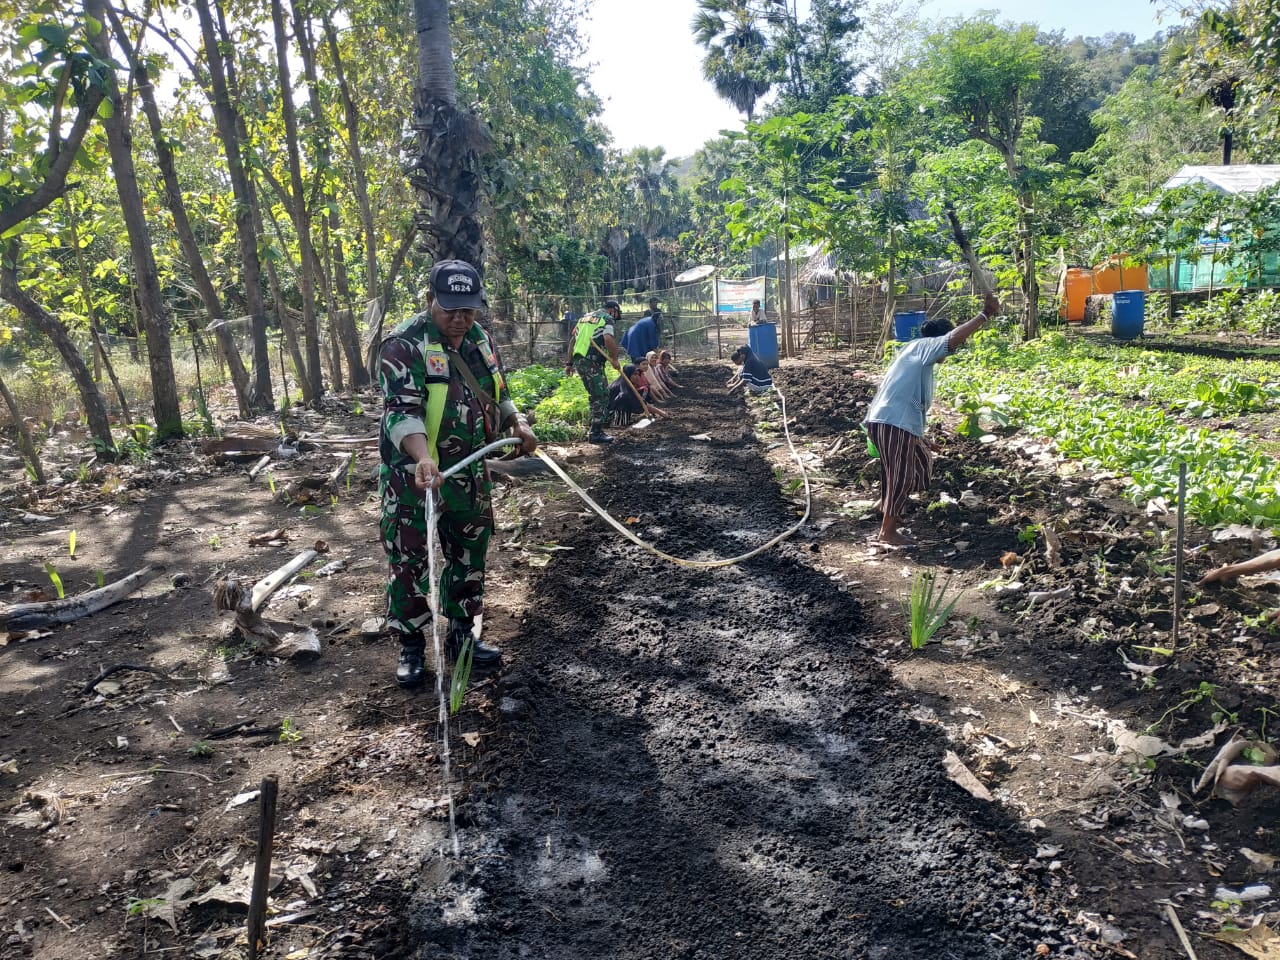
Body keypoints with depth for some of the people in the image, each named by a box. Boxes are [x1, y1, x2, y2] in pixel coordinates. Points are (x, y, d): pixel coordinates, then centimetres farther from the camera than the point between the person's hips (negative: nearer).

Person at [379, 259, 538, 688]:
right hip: (414, 477, -6)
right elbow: (401, 411, -28)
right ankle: (411, 646, 19)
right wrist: (423, 458, -43)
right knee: (409, 563, 3)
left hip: (471, 476, 7)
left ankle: (463, 635, 33)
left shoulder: (479, 339, 6)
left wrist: (518, 424, 2)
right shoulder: (404, 345, -17)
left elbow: (497, 393, 20)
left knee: (470, 557, 16)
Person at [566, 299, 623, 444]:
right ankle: (596, 433, -6)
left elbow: (572, 340, 21)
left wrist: (569, 363, 22)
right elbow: (608, 339, -21)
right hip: (592, 362, -8)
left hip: (578, 360, 8)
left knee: (595, 395, 20)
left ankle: (596, 428, 26)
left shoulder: (585, 317, 23)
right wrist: (615, 359, -11)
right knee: (602, 396, -4)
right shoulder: (607, 319, -1)